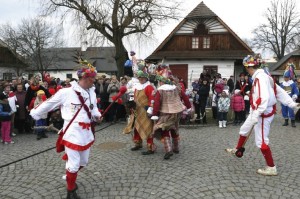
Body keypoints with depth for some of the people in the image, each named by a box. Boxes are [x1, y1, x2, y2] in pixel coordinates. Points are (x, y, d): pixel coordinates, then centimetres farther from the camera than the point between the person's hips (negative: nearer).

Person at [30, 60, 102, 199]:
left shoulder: (92, 92, 4)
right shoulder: (66, 92, -14)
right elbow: (49, 103, -3)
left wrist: (97, 116, -2)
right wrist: (34, 113, 8)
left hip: (86, 132, 7)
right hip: (73, 131, -6)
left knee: (83, 162, 18)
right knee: (74, 164, 0)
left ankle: (70, 178, 46)